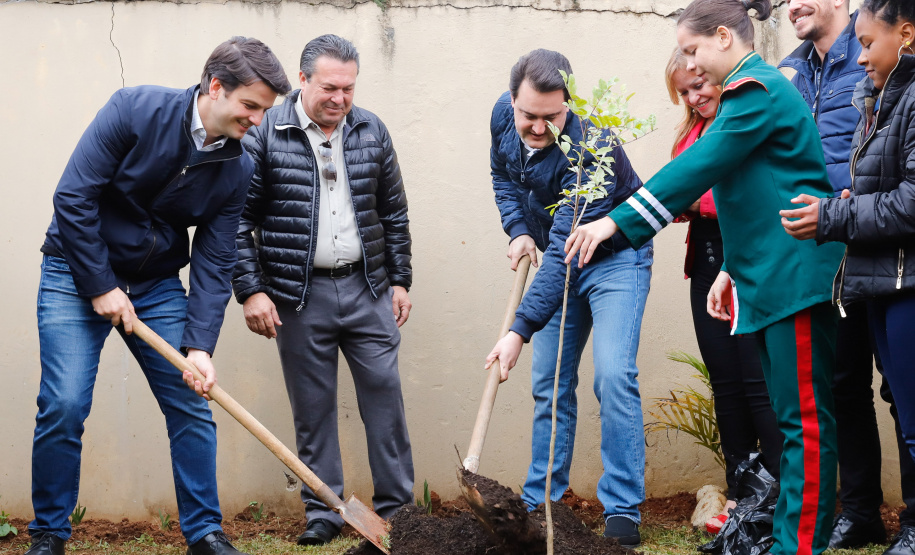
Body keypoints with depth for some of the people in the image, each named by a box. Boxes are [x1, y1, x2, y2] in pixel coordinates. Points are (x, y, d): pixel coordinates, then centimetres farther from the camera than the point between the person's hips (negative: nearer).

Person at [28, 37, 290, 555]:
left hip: (158, 285, 4)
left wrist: (200, 346, -16)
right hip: (78, 273, -4)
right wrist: (101, 287, -17)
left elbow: (214, 261, -5)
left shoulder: (238, 169, -5)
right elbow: (73, 197, -19)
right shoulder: (135, 110, -19)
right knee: (64, 406, -11)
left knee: (192, 407, 0)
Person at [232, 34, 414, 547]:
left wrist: (400, 281, 11)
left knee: (386, 396, 4)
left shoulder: (372, 131, 5)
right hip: (299, 295, -2)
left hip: (367, 289, 3)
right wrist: (251, 290, -10)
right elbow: (240, 220, -5)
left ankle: (398, 507, 14)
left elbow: (394, 213, 12)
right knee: (313, 407, 6)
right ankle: (324, 513, 16)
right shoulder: (266, 135, -6)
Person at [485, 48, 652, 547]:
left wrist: (520, 330, -42)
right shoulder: (504, 117, -11)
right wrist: (519, 229, -6)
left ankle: (622, 512, -13)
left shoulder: (589, 150, -34)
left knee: (613, 376, -19)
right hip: (562, 261, 7)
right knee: (549, 384, 7)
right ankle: (540, 504, 16)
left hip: (615, 259, -6)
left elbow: (565, 251, -38)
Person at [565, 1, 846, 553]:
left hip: (795, 276, -11)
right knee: (794, 414, 12)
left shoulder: (756, 91, -12)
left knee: (805, 418, -8)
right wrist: (733, 269, 21)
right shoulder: (759, 88, 19)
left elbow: (697, 169, -20)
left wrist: (615, 223, -19)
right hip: (769, 278, 11)